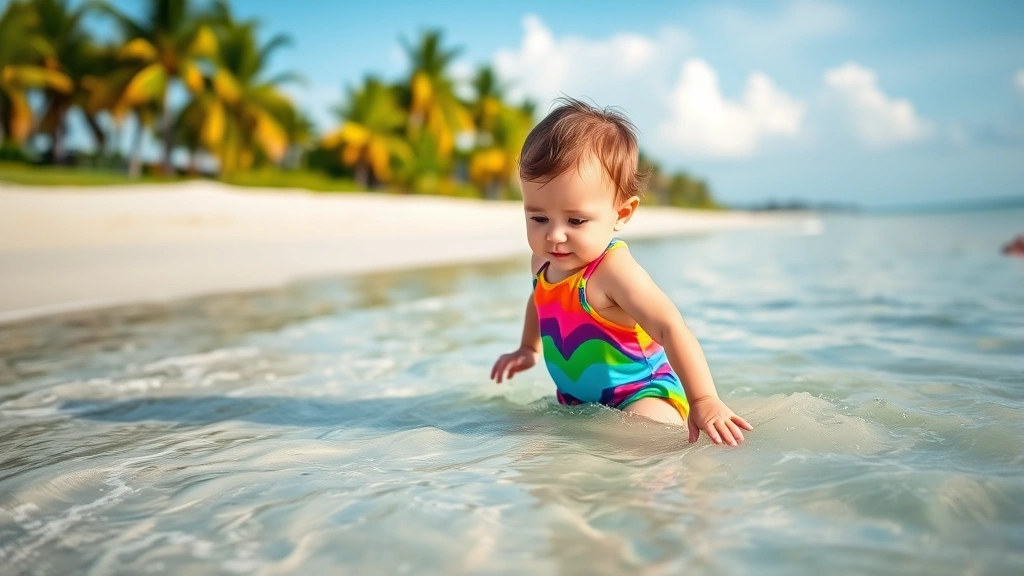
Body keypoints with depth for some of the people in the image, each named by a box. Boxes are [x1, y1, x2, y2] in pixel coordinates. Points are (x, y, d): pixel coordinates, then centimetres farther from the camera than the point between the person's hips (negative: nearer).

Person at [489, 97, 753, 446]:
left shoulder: (612, 270, -28)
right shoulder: (544, 262, -2)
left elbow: (671, 328, -36)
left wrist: (703, 401, -43)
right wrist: (530, 348, 33)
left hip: (642, 395, -9)